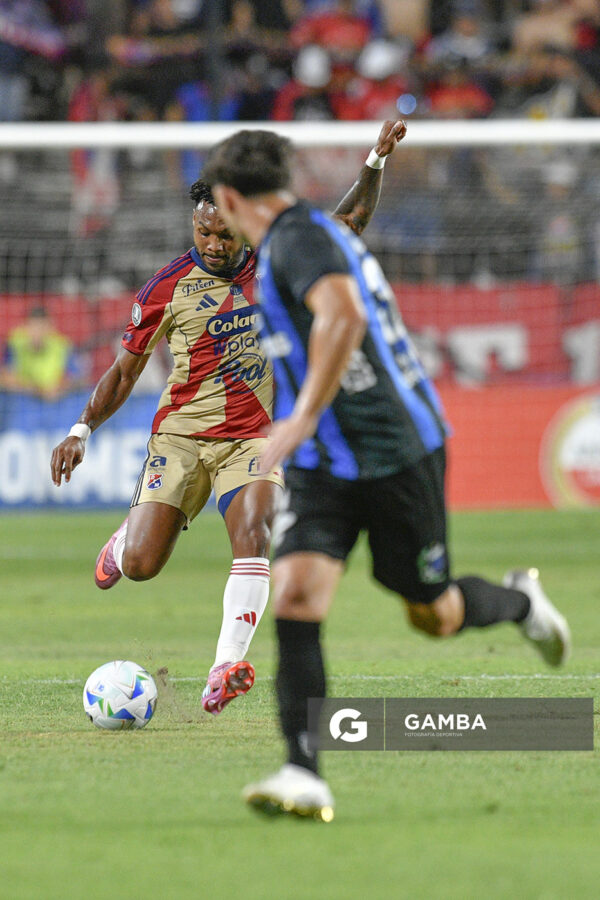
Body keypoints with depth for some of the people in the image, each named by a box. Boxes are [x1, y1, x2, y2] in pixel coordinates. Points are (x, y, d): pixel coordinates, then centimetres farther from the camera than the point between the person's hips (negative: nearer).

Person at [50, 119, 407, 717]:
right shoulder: (166, 289, -2)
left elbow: (350, 220, 17)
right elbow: (125, 371, 6)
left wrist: (377, 162, 5)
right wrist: (82, 430, -4)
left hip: (253, 438, 1)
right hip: (181, 436, -1)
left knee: (253, 537, -27)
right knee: (140, 566, -10)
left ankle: (226, 668, -31)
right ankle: (124, 539, 29)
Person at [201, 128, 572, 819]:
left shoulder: (298, 237, -16)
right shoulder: (294, 238, 15)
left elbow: (343, 314, -35)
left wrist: (303, 417, -35)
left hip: (397, 452, -8)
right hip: (322, 469, 8)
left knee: (434, 616, 6)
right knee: (295, 595, -13)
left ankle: (519, 602, 40)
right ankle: (304, 776, -19)